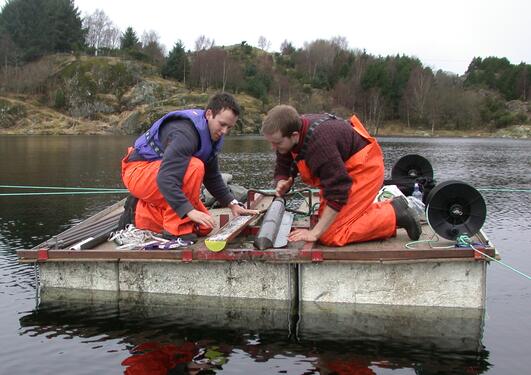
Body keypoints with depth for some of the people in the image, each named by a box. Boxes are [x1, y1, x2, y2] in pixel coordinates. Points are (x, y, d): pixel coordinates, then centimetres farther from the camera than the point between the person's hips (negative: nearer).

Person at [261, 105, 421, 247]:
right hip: (345, 169, 10)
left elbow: (337, 191, -34)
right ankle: (388, 209, 17)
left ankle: (393, 214, -3)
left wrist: (314, 233, -31)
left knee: (330, 236, -15)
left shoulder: (319, 142, -36)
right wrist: (282, 184, -22)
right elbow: (283, 169, 3)